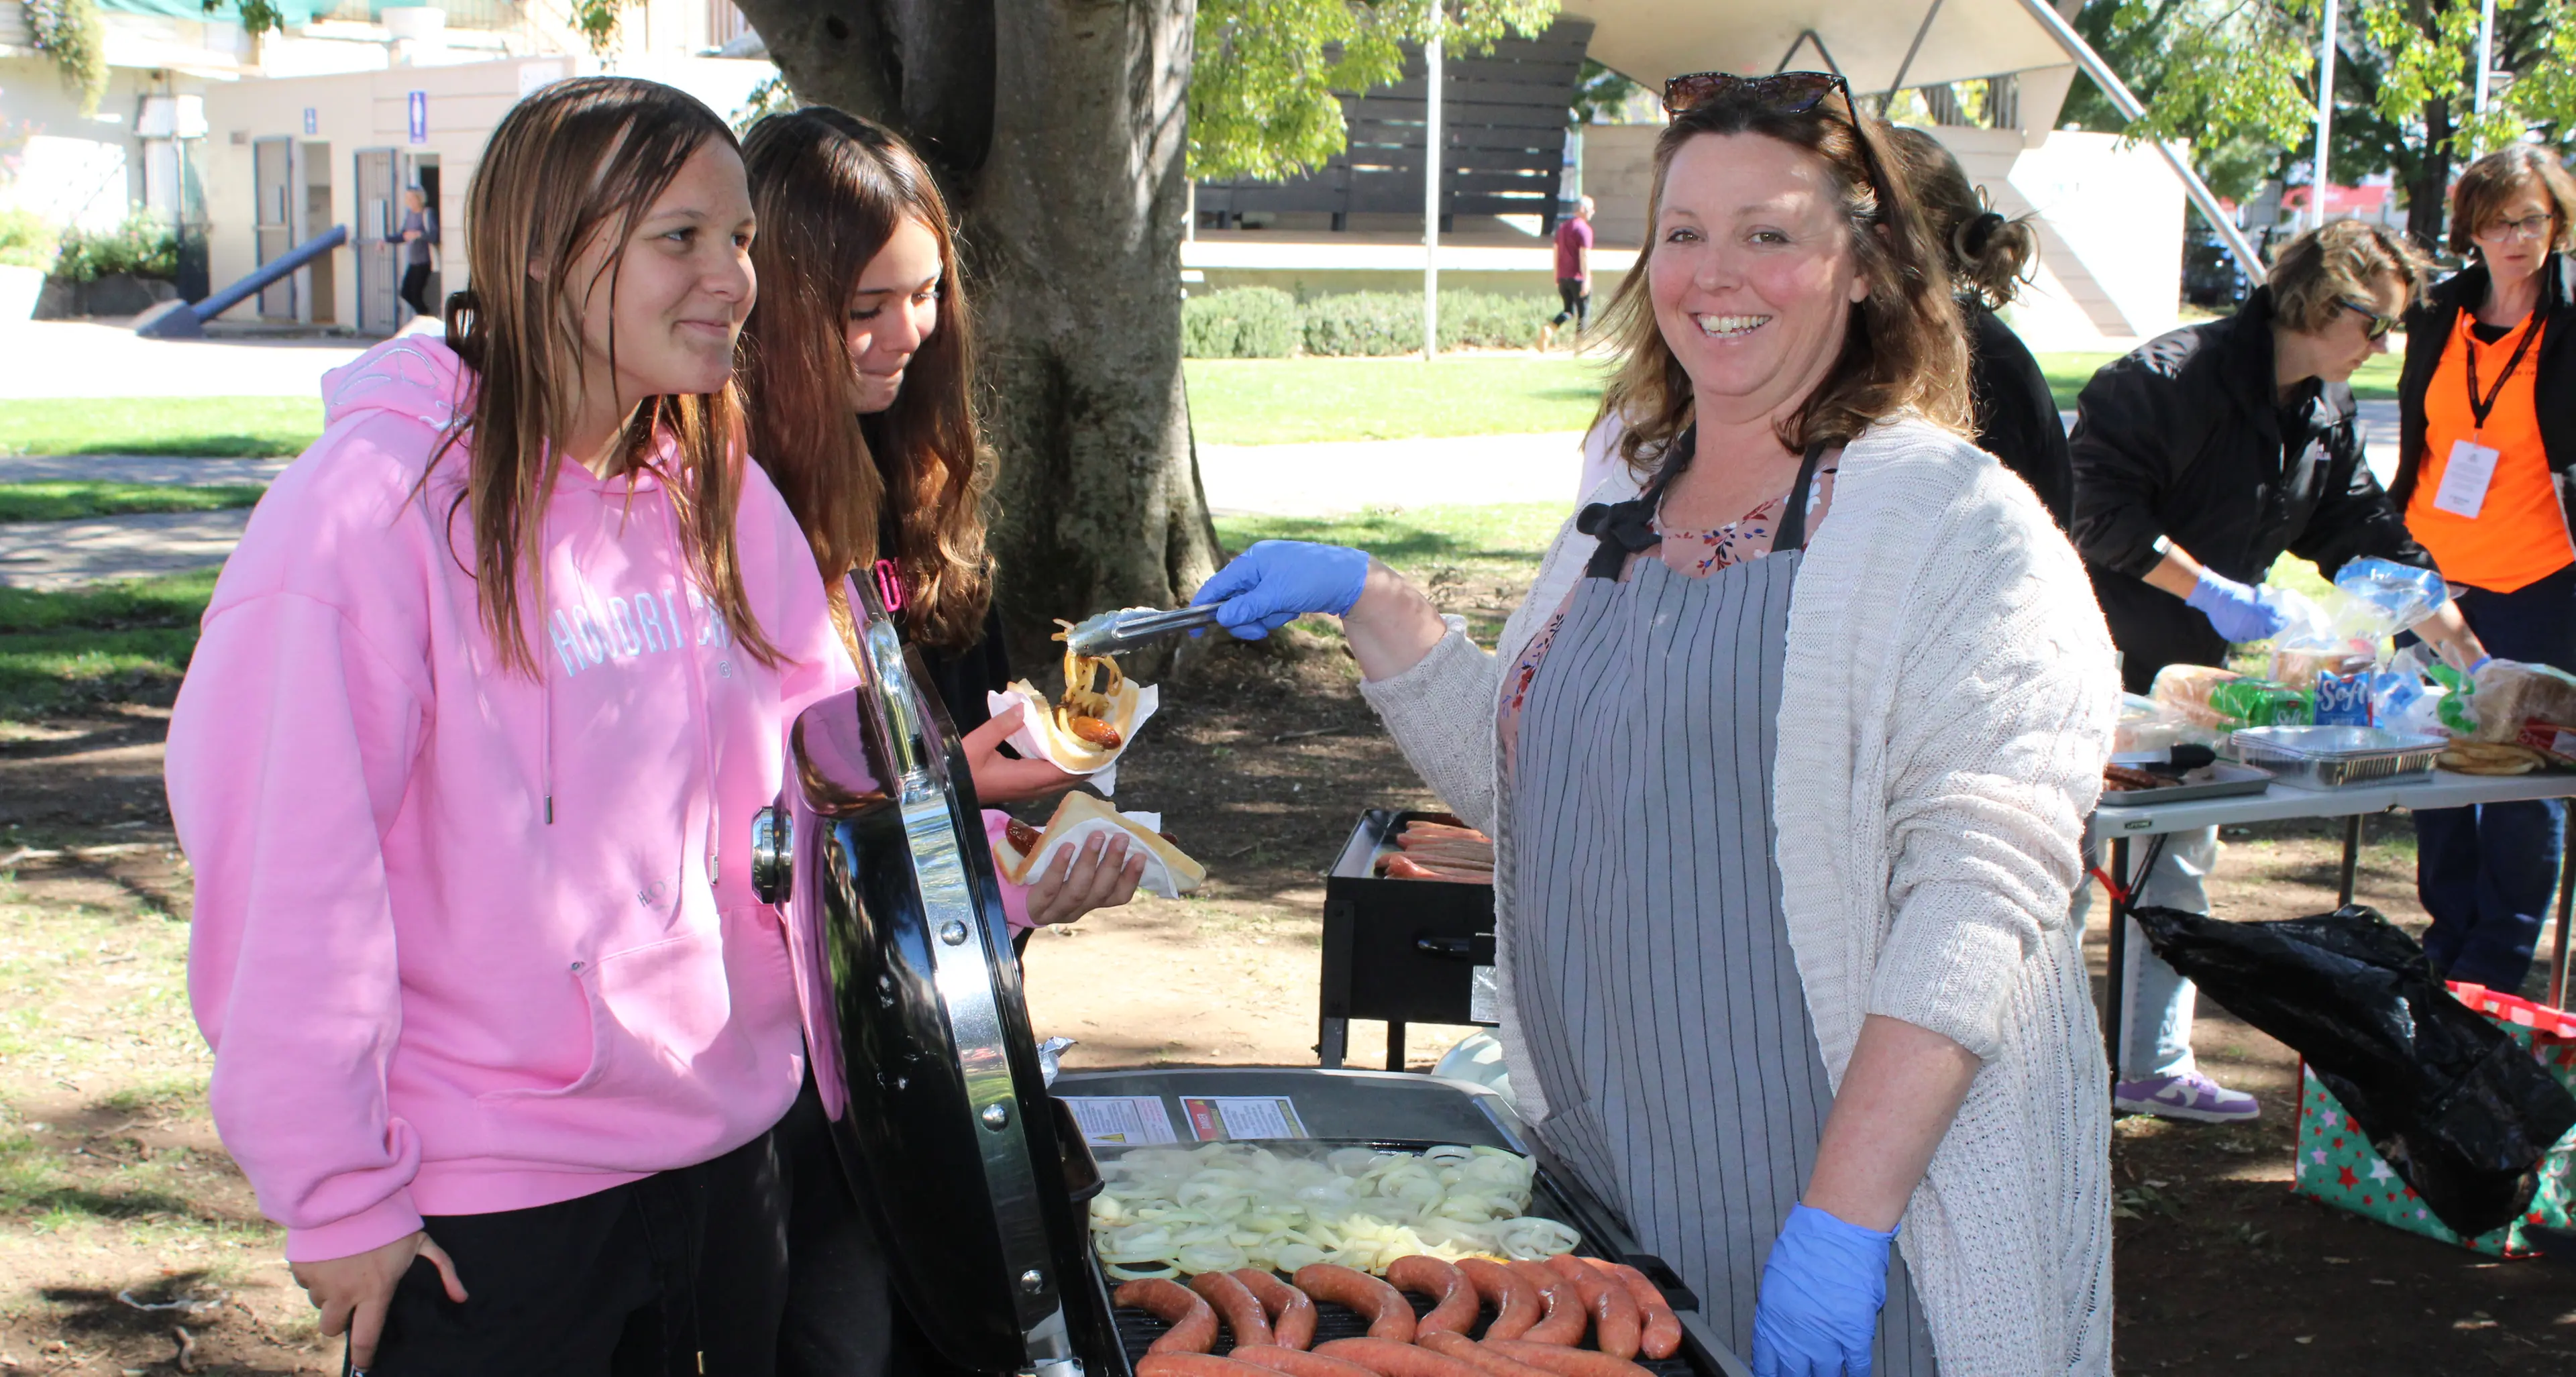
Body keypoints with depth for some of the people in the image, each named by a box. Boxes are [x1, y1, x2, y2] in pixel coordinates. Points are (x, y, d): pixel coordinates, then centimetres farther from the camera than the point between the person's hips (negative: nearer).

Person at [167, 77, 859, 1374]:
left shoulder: (717, 497, 5)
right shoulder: (376, 502, -16)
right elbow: (283, 868, -17)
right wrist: (336, 1195, -14)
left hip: (725, 1143, 6)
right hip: (484, 1204, -6)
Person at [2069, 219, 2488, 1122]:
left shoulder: (2325, 419, 7)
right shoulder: (2175, 377, -20)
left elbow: (2369, 540, 14)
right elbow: (2099, 509, -24)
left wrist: (2467, 652, 10)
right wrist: (2209, 590, -24)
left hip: (2196, 672, 9)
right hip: (2103, 662, -9)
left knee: (2184, 863, 13)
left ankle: (2157, 1066, 23)